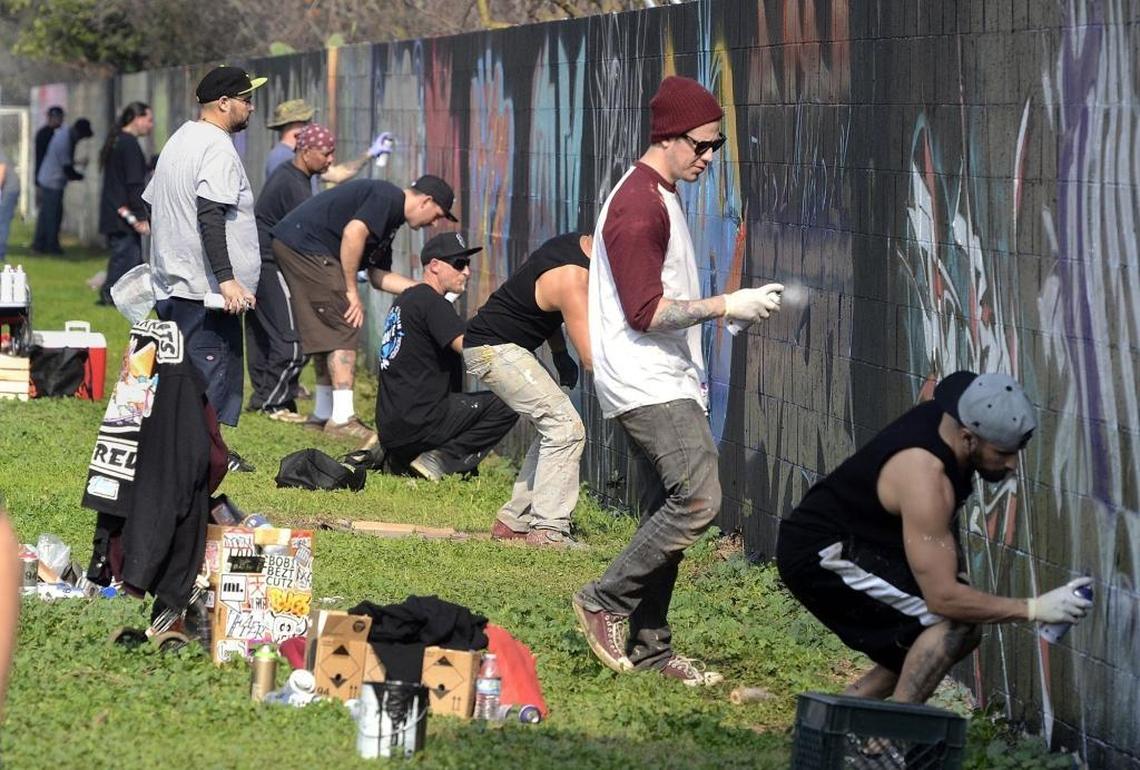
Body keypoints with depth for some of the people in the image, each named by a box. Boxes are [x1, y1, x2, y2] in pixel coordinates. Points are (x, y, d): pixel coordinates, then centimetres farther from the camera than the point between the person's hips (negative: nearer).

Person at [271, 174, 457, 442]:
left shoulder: (390, 213, 23)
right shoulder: (390, 198, -9)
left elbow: (379, 275, 23)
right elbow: (353, 232, -22)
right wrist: (352, 291, -16)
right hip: (305, 243, -11)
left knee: (327, 333, 18)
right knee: (344, 329, -10)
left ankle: (322, 415, 27)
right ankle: (343, 418, -15)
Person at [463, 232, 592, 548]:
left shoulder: (573, 243, 4)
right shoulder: (572, 278, -26)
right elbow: (592, 357, -27)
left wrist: (560, 354, 15)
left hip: (490, 346, 11)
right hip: (493, 349, -11)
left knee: (554, 428, 13)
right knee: (565, 428, -15)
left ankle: (513, 522, 16)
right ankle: (549, 531, -17)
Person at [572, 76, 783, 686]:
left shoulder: (659, 198, 18)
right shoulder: (638, 206, -15)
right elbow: (645, 311, -21)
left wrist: (730, 310, 18)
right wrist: (726, 306, -20)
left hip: (669, 384, 11)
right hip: (646, 385, -11)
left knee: (669, 513, 8)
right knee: (698, 499, -19)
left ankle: (648, 648, 12)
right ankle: (605, 602, -8)